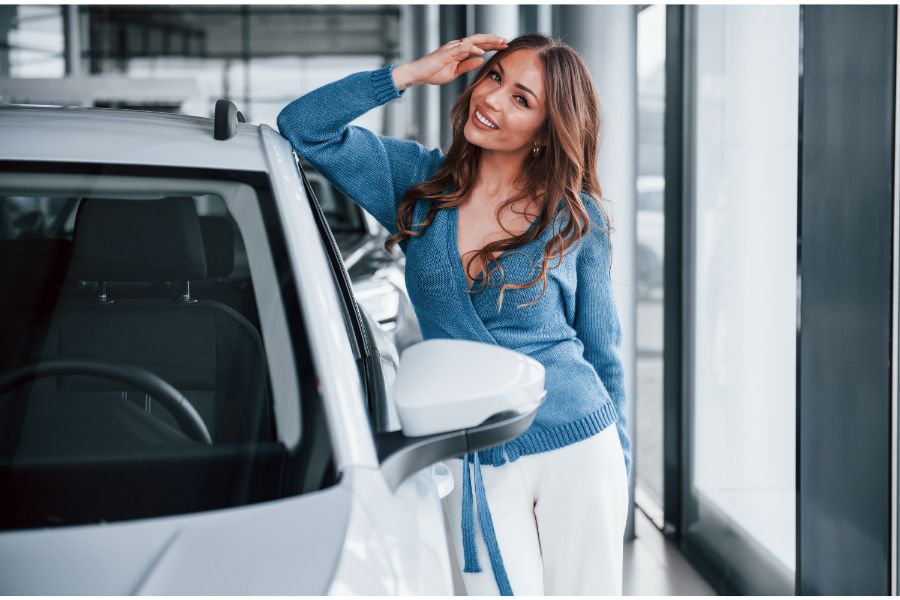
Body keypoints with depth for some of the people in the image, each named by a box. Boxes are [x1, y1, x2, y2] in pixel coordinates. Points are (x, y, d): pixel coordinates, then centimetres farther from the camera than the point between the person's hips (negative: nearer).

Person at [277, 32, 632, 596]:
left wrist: (621, 464, 7)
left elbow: (602, 349, 6)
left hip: (576, 449, -1)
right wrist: (412, 73, -8)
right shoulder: (421, 181, 4)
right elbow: (303, 127, -5)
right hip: (474, 462, 1)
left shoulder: (577, 217, 0)